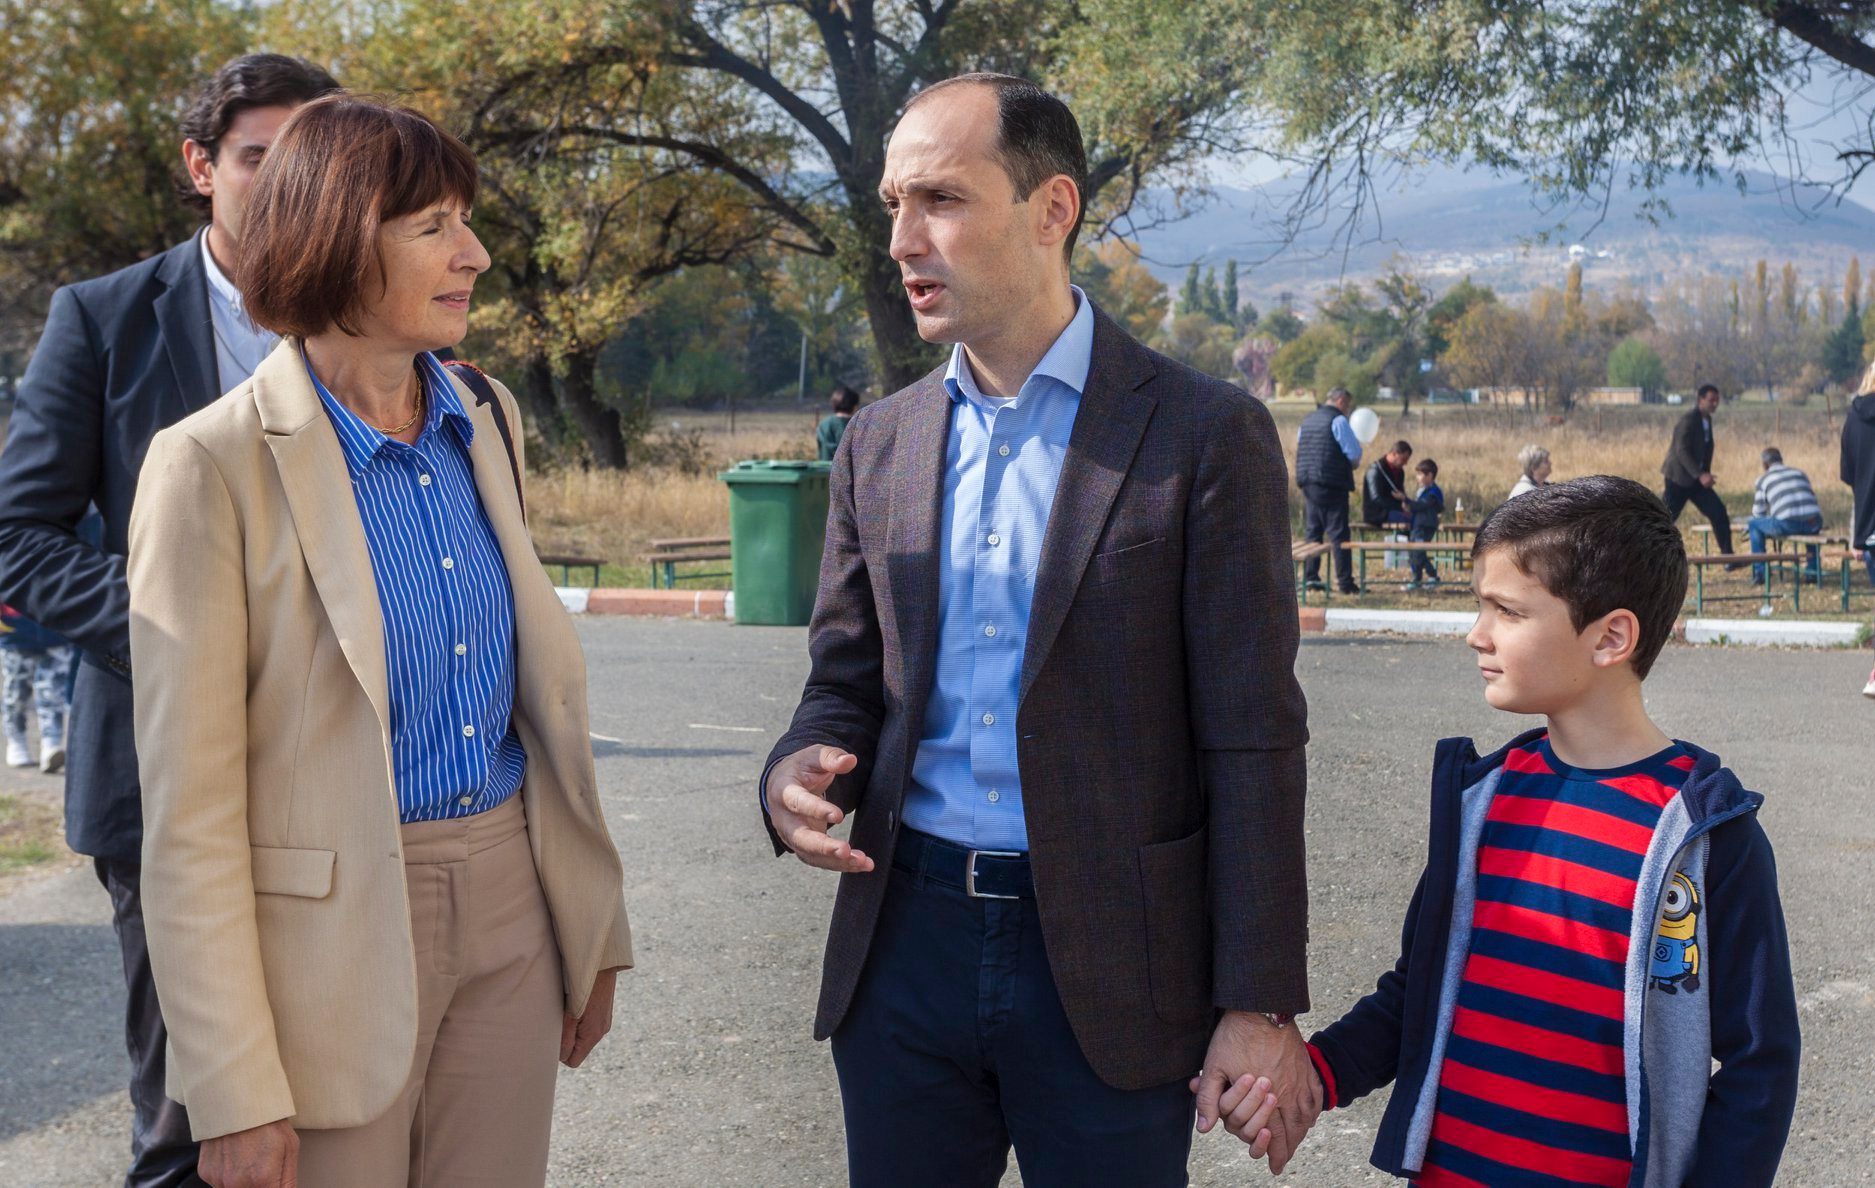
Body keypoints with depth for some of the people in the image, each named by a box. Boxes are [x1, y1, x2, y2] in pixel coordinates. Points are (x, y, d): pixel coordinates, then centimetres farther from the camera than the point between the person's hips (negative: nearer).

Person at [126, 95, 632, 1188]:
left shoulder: (487, 421, 6)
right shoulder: (219, 464, -13)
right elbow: (190, 806, -13)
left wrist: (593, 928, 12)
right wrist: (238, 1094, -15)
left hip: (510, 910, 6)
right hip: (339, 931, -5)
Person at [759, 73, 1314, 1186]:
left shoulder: (1207, 435, -7)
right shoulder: (880, 442, 8)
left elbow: (1252, 744, -8)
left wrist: (1261, 1008, -11)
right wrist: (800, 772, -9)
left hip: (1111, 965, -4)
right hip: (906, 942, 4)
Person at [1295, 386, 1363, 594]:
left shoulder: (1307, 420, 16)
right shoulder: (1338, 421, -8)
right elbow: (1354, 453, -12)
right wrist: (1353, 464, 12)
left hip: (1307, 482, 7)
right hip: (1332, 484, -7)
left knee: (1311, 531, 11)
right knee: (1338, 533, -4)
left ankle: (1310, 578, 9)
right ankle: (1344, 582, -5)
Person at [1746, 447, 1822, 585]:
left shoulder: (1763, 479, 14)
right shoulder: (1799, 473, 25)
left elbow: (1758, 513, 15)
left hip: (1787, 525, -4)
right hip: (1813, 524, 4)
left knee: (1753, 525, 20)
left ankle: (1759, 572, 15)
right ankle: (1814, 569, 36)